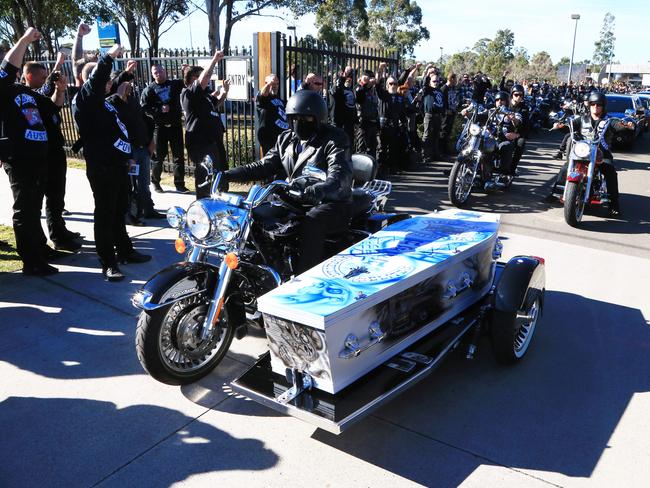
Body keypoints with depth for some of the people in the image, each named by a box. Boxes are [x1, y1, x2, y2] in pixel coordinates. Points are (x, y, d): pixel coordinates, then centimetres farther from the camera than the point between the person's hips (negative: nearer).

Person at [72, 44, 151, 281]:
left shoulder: (101, 101, 21)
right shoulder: (84, 99, -8)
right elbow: (96, 80, -29)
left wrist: (127, 155, 25)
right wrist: (109, 57, -27)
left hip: (117, 164, 9)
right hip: (101, 168, -9)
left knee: (120, 211, 17)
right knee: (105, 214, -4)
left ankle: (124, 251, 30)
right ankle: (108, 263, 1)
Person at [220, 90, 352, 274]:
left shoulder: (334, 139, -9)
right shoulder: (286, 139, 13)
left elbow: (340, 177, -25)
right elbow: (264, 166, 8)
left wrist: (312, 191, -45)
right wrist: (227, 175, -6)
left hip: (332, 203, -6)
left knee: (312, 222, -37)